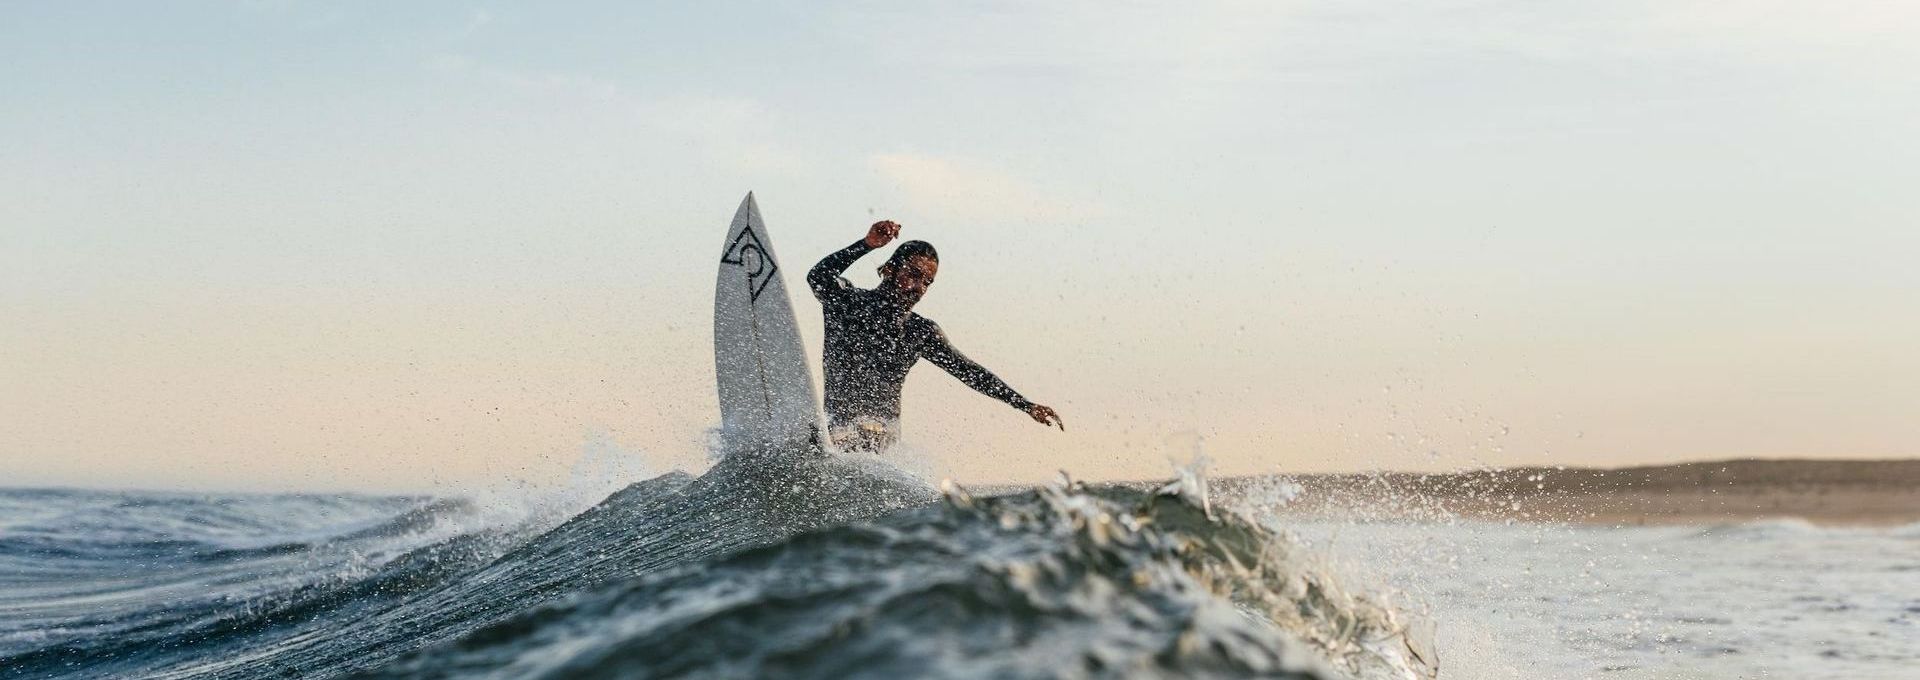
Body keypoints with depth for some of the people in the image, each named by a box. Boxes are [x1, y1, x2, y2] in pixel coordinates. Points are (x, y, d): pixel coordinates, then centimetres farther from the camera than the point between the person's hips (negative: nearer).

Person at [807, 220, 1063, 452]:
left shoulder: (922, 332, 8)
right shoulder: (847, 301, 1)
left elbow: (969, 371, 10)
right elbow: (818, 277, -20)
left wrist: (1026, 405, 4)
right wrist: (867, 245, -32)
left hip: (880, 428, 1)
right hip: (830, 421, -1)